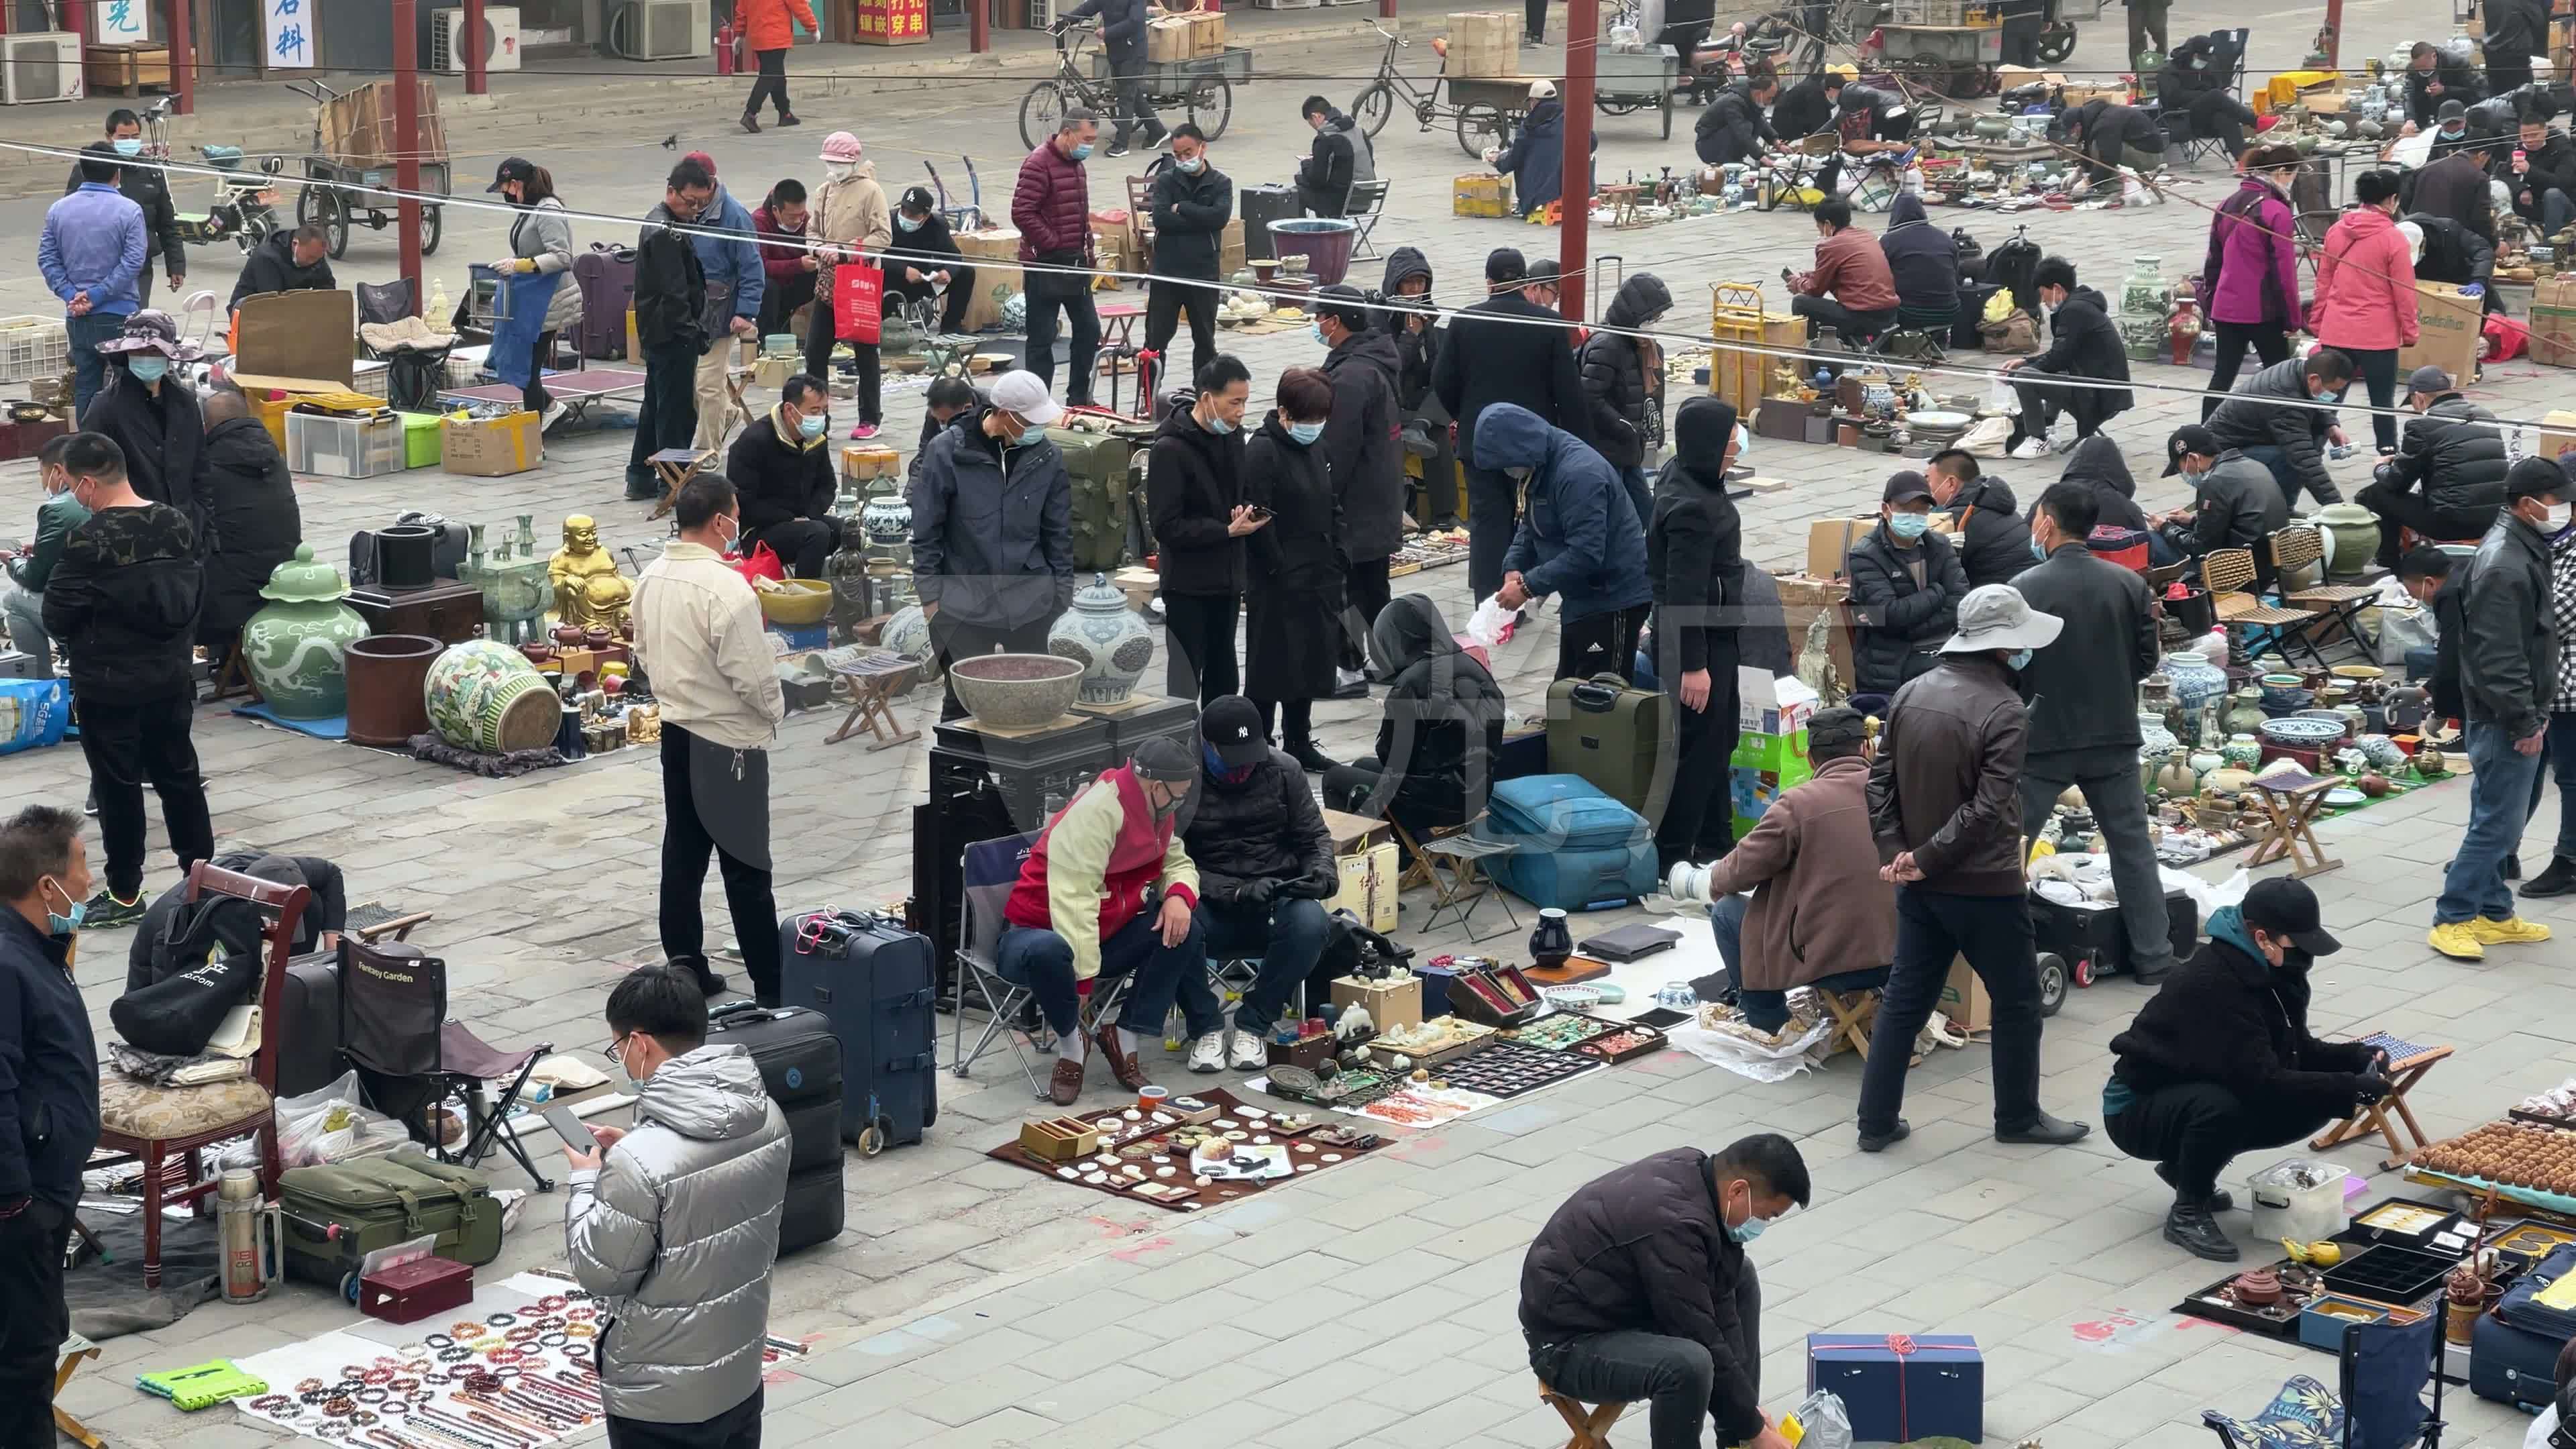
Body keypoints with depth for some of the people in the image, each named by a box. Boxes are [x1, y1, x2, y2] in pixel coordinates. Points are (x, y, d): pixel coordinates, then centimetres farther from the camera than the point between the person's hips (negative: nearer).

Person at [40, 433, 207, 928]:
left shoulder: (90, 540, -20)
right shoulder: (178, 525, -1)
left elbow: (57, 615, -13)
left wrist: (77, 642, 7)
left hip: (108, 686, -6)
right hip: (171, 678, 6)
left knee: (118, 786, 4)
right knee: (180, 776, 16)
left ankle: (125, 893, 12)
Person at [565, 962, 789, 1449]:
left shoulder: (641, 1162, -29)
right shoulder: (767, 1119, -7)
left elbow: (602, 1274, -17)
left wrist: (585, 1181, -4)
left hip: (661, 1398, -7)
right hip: (742, 1375, 7)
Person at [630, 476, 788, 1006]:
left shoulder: (650, 578, 2)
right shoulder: (727, 588, -23)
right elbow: (752, 673, -21)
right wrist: (775, 709, -3)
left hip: (676, 729, 7)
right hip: (729, 740, -7)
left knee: (682, 853, 14)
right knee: (746, 867, -2)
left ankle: (685, 967, 20)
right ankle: (770, 986, 2)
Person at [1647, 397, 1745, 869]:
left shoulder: (1685, 477, 4)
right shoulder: (1691, 508, -27)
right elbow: (1684, 592, -27)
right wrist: (1692, 665, -25)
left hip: (1714, 634, 10)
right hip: (1697, 640, -10)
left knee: (1720, 741, 20)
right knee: (1699, 745, -2)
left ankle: (1716, 841, 32)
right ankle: (1672, 853, 6)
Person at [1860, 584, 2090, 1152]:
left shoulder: (1911, 694, 2)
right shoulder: (2003, 711, -18)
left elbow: (1881, 781, 3)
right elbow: (1987, 809, -22)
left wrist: (1896, 850, -2)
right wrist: (1926, 859, -16)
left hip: (1921, 887, 6)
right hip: (1983, 886, -6)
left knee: (1904, 999, 14)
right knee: (2016, 1001, 12)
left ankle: (1876, 1121, 15)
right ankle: (2018, 1117, 24)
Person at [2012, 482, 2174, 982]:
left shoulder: (2024, 588, -14)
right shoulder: (2130, 585, -3)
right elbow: (2148, 661, 3)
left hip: (2042, 739, -3)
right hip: (2114, 736, 3)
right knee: (2132, 844, 13)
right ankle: (2153, 956, 15)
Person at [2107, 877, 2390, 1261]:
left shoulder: (2269, 971, -3)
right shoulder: (2214, 983, -31)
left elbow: (2298, 1051, 7)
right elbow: (2262, 1083, -34)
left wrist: (2357, 1056, -11)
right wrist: (2351, 1088, -32)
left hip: (2200, 1092, 9)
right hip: (2138, 1111, -9)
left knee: (2311, 1108, -6)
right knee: (2221, 1105, -38)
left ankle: (2185, 1167, 12)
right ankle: (2188, 1213, -12)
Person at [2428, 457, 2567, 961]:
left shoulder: (2526, 549, 13)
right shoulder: (2504, 566, -21)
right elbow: (2499, 657, -24)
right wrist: (2524, 721, -21)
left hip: (2514, 715, 10)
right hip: (2503, 718, -10)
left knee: (2498, 819, 16)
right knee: (2498, 822, -6)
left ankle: (2494, 914, 24)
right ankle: (2453, 918, -1)